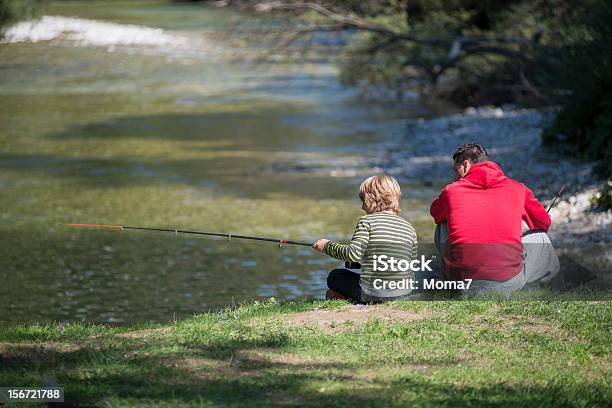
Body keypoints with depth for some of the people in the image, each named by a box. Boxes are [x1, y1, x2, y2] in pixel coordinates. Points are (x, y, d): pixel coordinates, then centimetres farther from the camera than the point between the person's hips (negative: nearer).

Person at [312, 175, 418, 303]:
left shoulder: (367, 221, -8)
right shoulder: (409, 228, 6)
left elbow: (353, 254, -18)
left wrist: (327, 245, -3)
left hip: (373, 294, -5)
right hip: (404, 293, 5)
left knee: (334, 276, 23)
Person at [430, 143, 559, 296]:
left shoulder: (451, 190, 6)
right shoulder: (517, 188, 7)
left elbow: (435, 213, 30)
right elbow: (544, 223, 23)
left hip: (460, 279, 0)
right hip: (508, 283, 0)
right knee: (540, 236, 29)